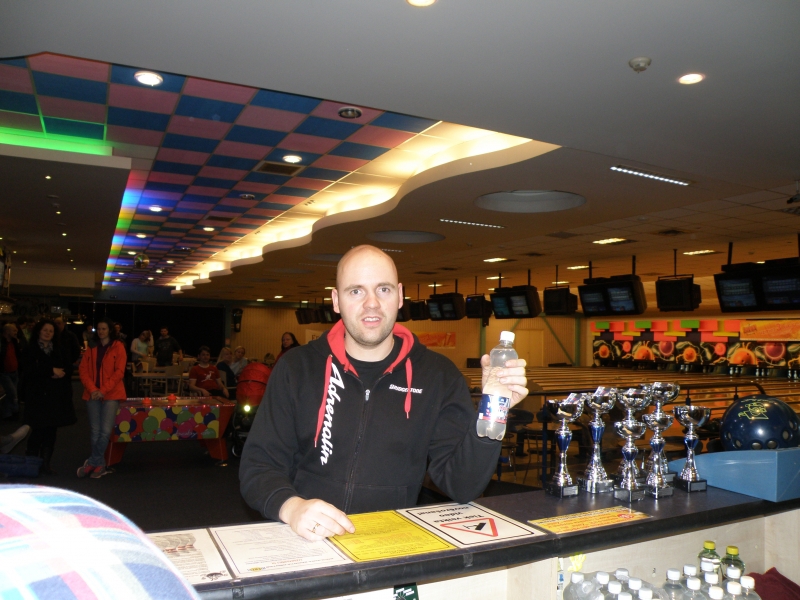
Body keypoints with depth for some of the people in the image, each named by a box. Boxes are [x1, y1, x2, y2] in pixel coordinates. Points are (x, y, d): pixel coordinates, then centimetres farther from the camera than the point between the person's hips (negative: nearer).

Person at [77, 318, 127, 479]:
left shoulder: (118, 347, 1)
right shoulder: (91, 348, 12)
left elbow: (119, 372, -5)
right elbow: (84, 371, 6)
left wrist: (103, 390, -13)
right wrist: (92, 389, -10)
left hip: (111, 394, -3)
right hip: (93, 394, 3)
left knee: (105, 431, -11)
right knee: (95, 432, 3)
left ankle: (92, 462, 4)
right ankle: (100, 465, 13)